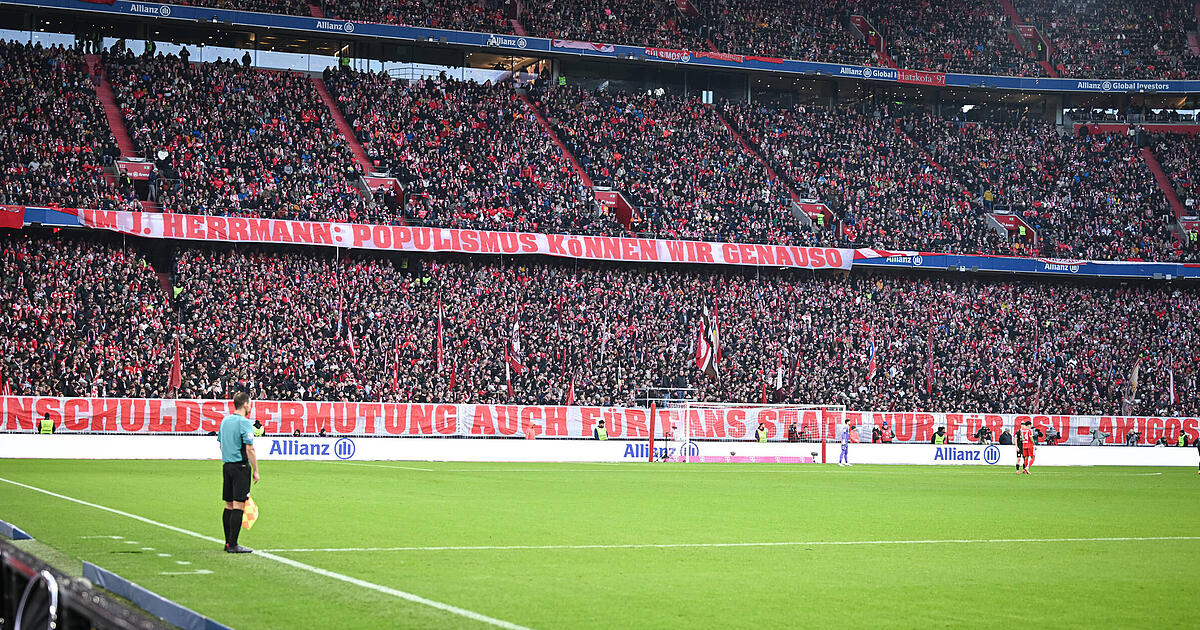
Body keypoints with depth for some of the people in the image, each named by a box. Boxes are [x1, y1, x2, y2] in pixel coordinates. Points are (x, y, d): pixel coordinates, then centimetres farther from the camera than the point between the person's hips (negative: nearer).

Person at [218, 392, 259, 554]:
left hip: (227, 466, 8)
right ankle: (233, 545, -8)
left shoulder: (224, 420, 12)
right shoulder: (244, 423, -13)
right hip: (241, 466, -8)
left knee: (229, 506, 12)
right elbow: (250, 449, -16)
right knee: (238, 506, -6)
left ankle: (228, 542, 17)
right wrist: (255, 471, -9)